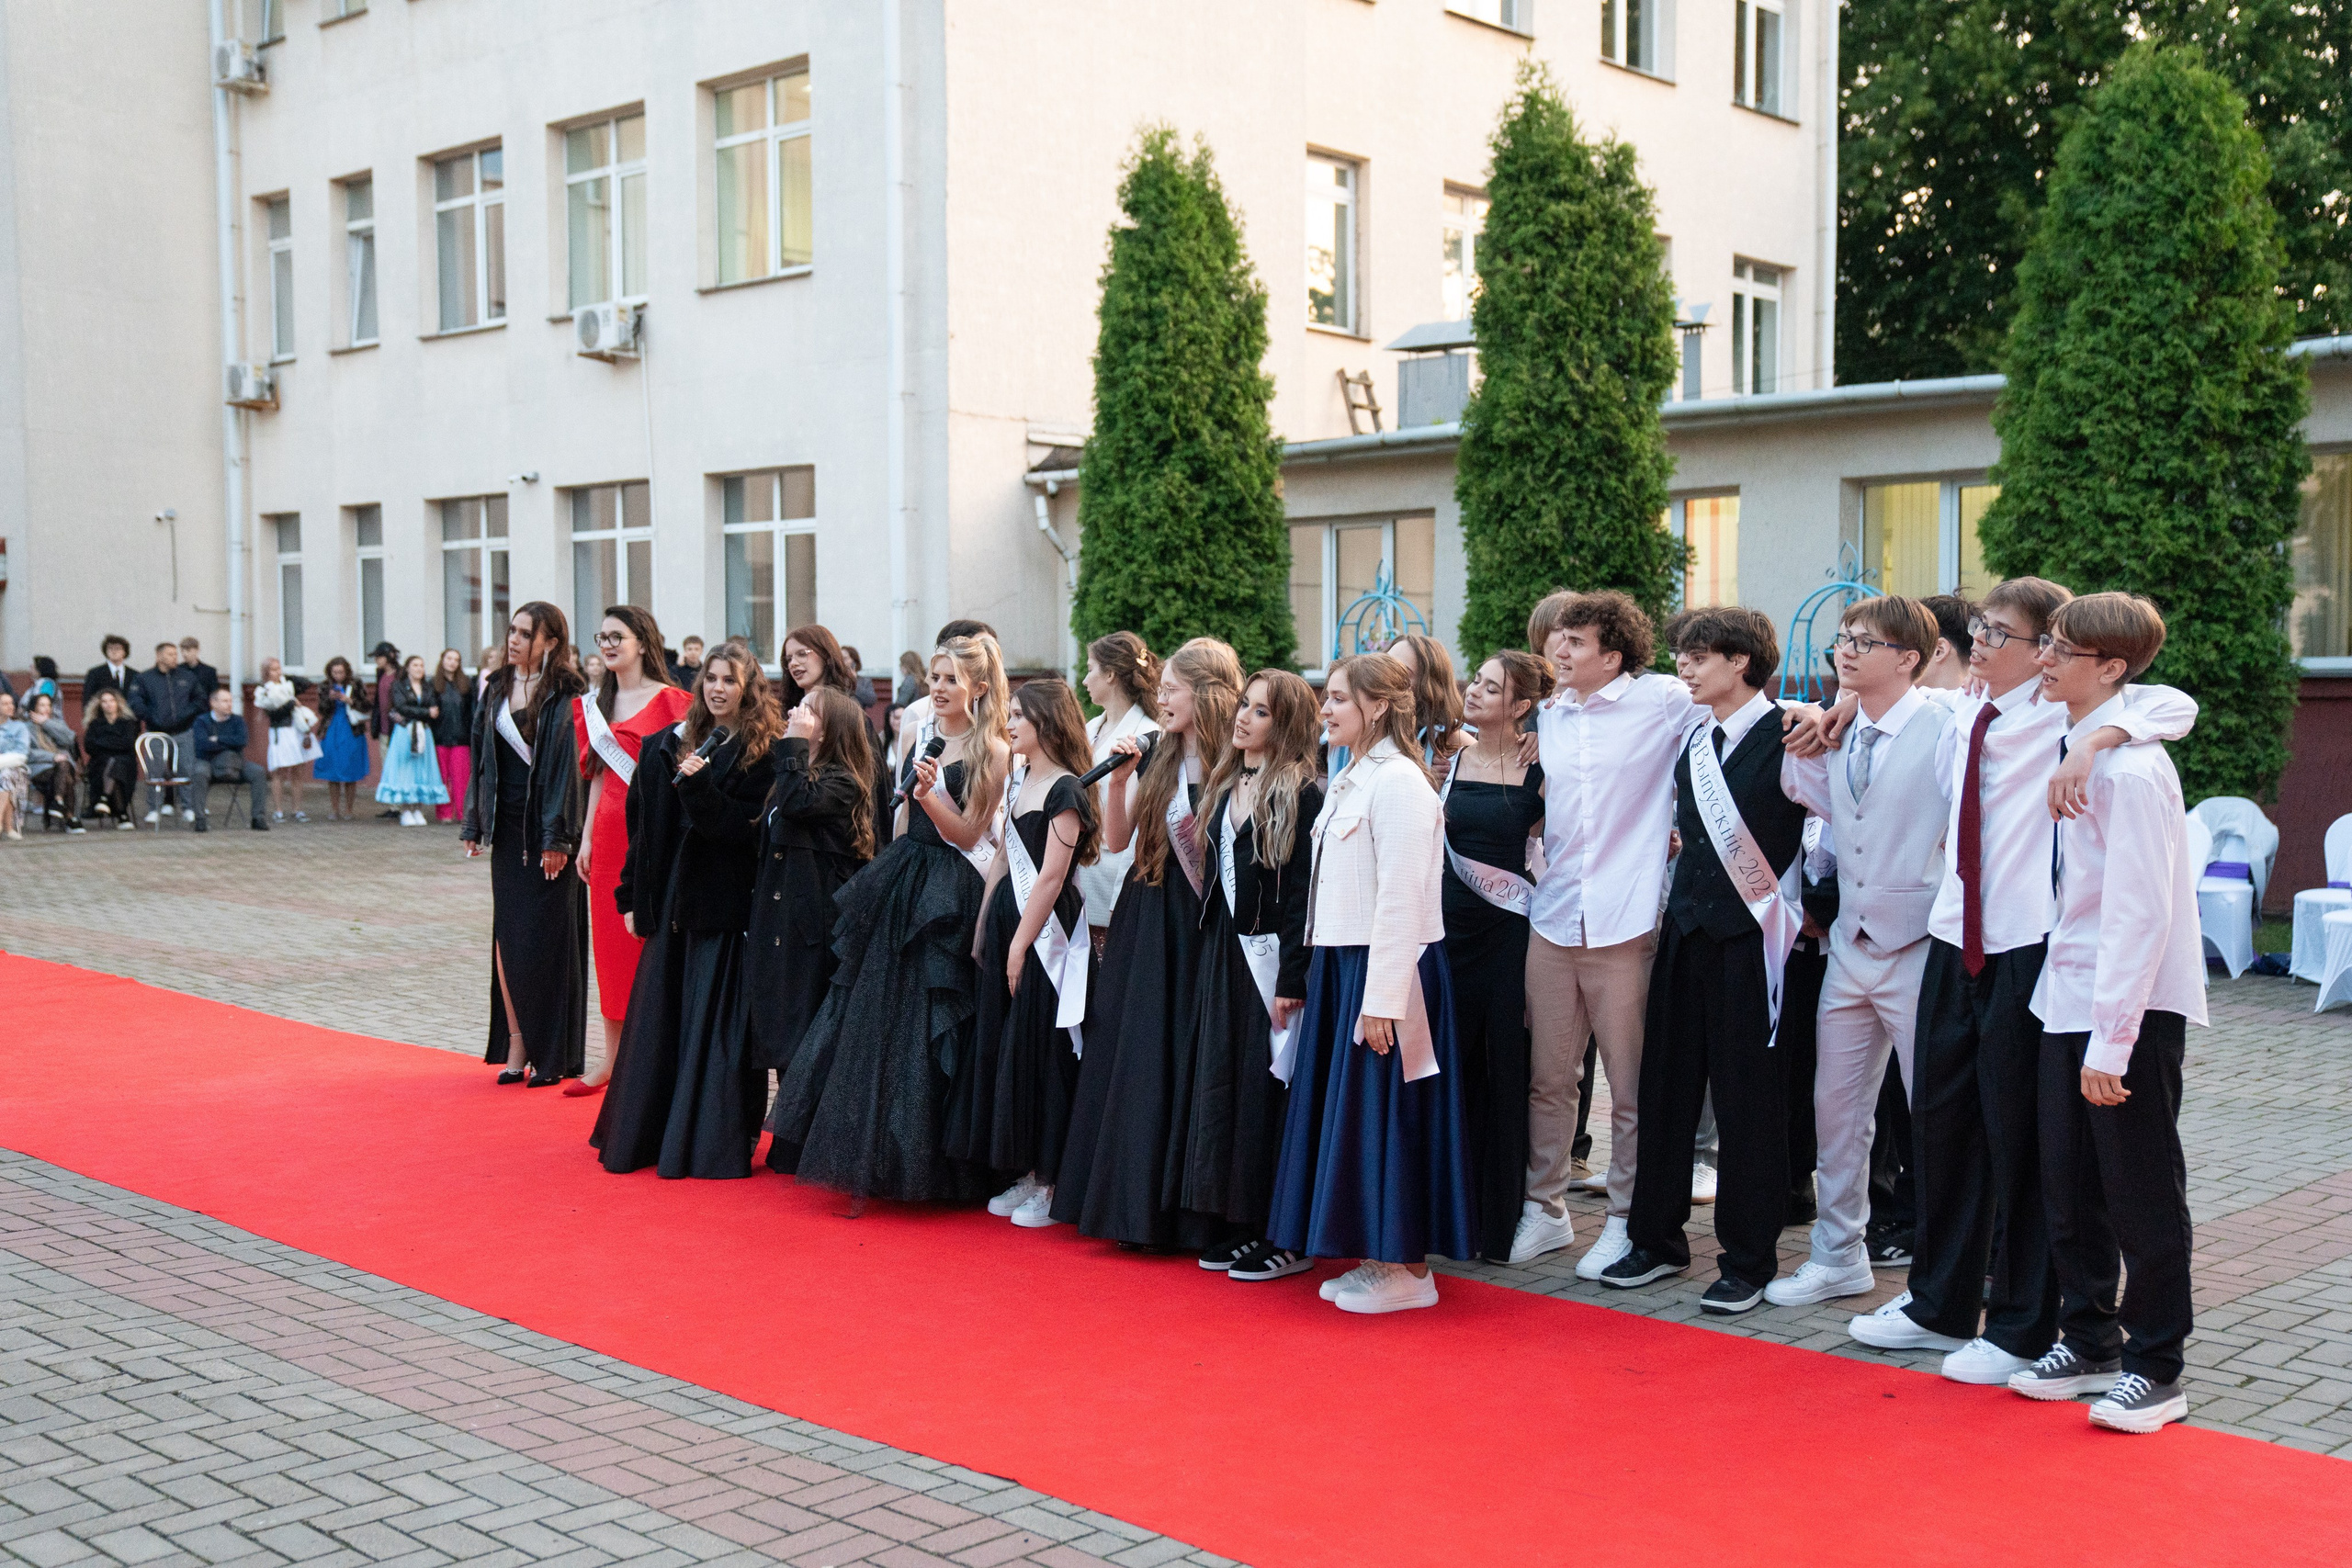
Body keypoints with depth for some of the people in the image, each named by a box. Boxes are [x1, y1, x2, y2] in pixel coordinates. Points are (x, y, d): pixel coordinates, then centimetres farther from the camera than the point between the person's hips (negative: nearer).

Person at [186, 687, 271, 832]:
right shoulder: (202, 721, 0)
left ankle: (258, 817, -20)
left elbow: (242, 740, -11)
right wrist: (231, 743, -13)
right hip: (207, 762, -3)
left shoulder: (237, 720, 8)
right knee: (199, 774, -36)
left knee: (258, 772, -22)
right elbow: (202, 744, -20)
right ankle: (200, 818, -32)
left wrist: (218, 739, -11)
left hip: (234, 764, 3)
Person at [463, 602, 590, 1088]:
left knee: (547, 938, -3)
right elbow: (484, 757, 14)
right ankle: (517, 1044, 10)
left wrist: (558, 837, -16)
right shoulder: (498, 689, 11)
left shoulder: (565, 694, -8)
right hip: (507, 827, 6)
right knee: (508, 935, 4)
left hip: (548, 828, -6)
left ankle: (553, 1054, 5)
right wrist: (474, 825, 10)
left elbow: (569, 762, -12)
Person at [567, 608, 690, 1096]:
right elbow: (598, 774, 16)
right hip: (609, 831, 6)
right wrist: (587, 838, 11)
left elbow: (678, 774, -10)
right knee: (610, 943, 8)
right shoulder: (597, 703, 13)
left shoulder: (668, 701, -6)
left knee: (650, 941, -3)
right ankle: (612, 1057, 15)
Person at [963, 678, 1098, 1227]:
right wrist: (983, 925, 11)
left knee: (1041, 1051, -3)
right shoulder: (1017, 782, 13)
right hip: (1008, 921, 9)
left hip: (1046, 933, -8)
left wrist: (1021, 945, -16)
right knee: (1003, 1047, 10)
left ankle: (1050, 1185, 6)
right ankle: (1027, 1174, 19)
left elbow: (1051, 877, -16)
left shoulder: (1065, 790, -13)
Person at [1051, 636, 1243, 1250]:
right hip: (1146, 922, 6)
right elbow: (1116, 839, 6)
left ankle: (1188, 1213, 10)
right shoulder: (1155, 756, 8)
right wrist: (1118, 778, -5)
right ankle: (1134, 1202, 21)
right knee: (1138, 1060, 9)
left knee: (1188, 1066, -1)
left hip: (1203, 925, -5)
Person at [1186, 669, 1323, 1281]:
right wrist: (1209, 957, 10)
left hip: (1272, 957, -8)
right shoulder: (1226, 789, 12)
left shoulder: (1302, 795, -11)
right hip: (1223, 955, 8)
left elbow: (1302, 894, -16)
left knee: (1270, 1089, -3)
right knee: (1224, 1085, 10)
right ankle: (1242, 1226, 20)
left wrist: (1291, 981, -19)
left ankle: (1287, 1237, 6)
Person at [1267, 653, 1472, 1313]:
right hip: (1341, 965, 10)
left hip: (1386, 970, -10)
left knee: (1385, 1113, -3)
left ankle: (1407, 1270, 8)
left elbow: (1401, 898, -20)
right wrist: (1326, 978, 14)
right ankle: (1377, 1259, 22)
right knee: (1348, 1110, 13)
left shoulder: (1398, 781, -15)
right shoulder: (1348, 780, 14)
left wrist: (1381, 999, -22)